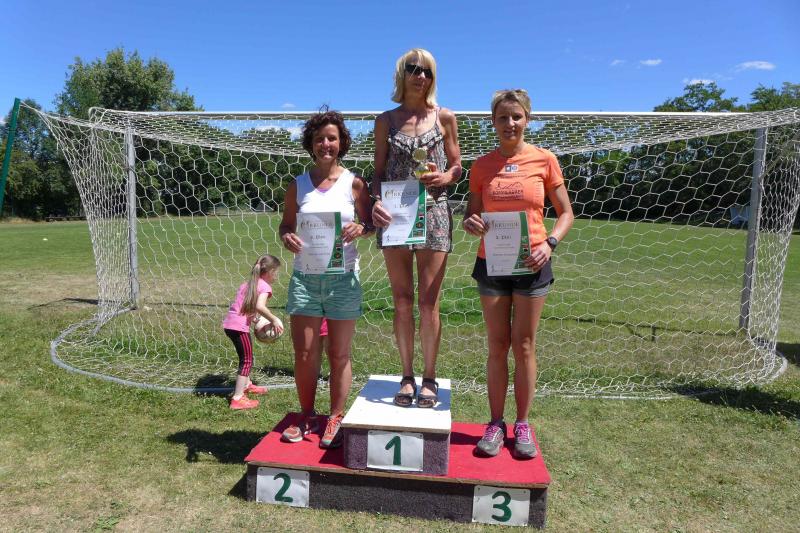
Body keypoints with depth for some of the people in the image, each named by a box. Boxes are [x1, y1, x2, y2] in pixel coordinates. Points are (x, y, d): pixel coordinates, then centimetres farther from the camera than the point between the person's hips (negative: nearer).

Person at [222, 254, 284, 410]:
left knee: (245, 356, 27)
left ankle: (246, 385, 45)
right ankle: (237, 399, 1)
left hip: (229, 323, 9)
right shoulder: (264, 286, -7)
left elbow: (242, 306, 16)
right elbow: (260, 306, -24)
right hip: (240, 327, -9)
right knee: (247, 360, 1)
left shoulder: (247, 283, 19)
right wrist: (274, 319, -14)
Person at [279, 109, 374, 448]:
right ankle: (306, 416, 25)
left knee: (339, 354, 7)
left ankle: (336, 419, 24)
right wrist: (287, 238, -11)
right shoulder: (298, 185, 6)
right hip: (305, 276, 2)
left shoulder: (354, 183, 1)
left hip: (343, 277, -1)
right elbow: (286, 225, 12)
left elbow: (370, 223, 6)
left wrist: (360, 229, -17)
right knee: (304, 353, 5)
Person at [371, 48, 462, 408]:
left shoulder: (444, 117, 8)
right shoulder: (386, 120, 10)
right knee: (402, 300, 4)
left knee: (428, 301, -1)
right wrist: (376, 201, -9)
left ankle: (429, 378, 12)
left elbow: (457, 167, 12)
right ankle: (407, 376, 15)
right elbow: (378, 172, 10)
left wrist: (445, 177, -11)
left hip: (433, 212, -1)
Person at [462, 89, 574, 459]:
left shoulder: (544, 160, 0)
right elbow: (472, 214, 10)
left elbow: (566, 213, 5)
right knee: (497, 347, 7)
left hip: (531, 263, -1)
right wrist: (471, 223, -13)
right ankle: (496, 423, 19)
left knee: (524, 347, 6)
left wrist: (549, 244, -12)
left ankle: (522, 425, 21)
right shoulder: (482, 166, 5)